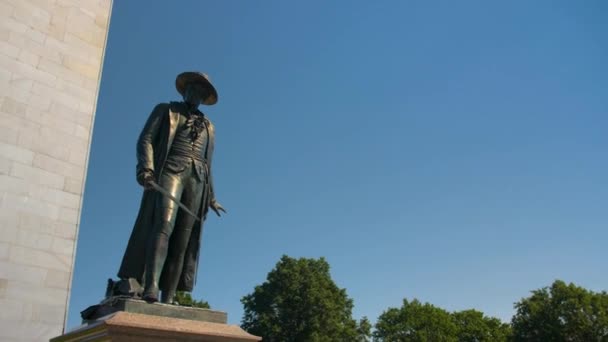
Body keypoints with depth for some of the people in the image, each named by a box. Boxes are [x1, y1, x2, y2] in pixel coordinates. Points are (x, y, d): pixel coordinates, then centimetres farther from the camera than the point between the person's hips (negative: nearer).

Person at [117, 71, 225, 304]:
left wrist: (211, 197, 17)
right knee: (164, 225, -25)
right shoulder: (165, 110, 17)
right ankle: (151, 288, -36)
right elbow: (145, 140, 4)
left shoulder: (208, 126, 27)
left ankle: (168, 298, -13)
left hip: (197, 179, 4)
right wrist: (146, 169, -15)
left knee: (184, 238, -8)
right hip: (170, 171, -3)